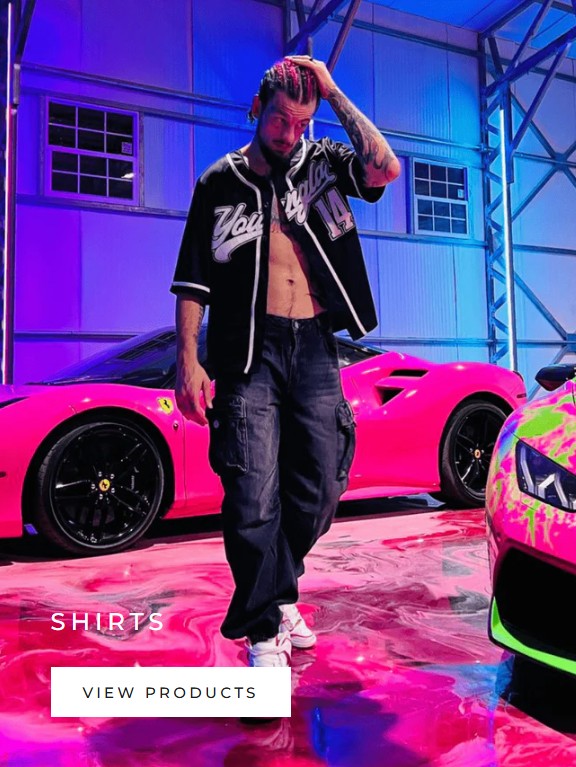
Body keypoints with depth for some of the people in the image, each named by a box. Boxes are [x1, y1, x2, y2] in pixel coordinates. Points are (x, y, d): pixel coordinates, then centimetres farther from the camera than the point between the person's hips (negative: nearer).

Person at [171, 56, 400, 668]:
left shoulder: (323, 163, 13)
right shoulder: (220, 181, 9)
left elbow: (385, 169, -8)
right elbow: (192, 279, 5)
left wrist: (333, 92, -2)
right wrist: (187, 360, -5)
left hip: (315, 348, 3)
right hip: (249, 350, -2)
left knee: (320, 489, 7)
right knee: (254, 496, -8)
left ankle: (273, 590, 32)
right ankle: (265, 631, 9)